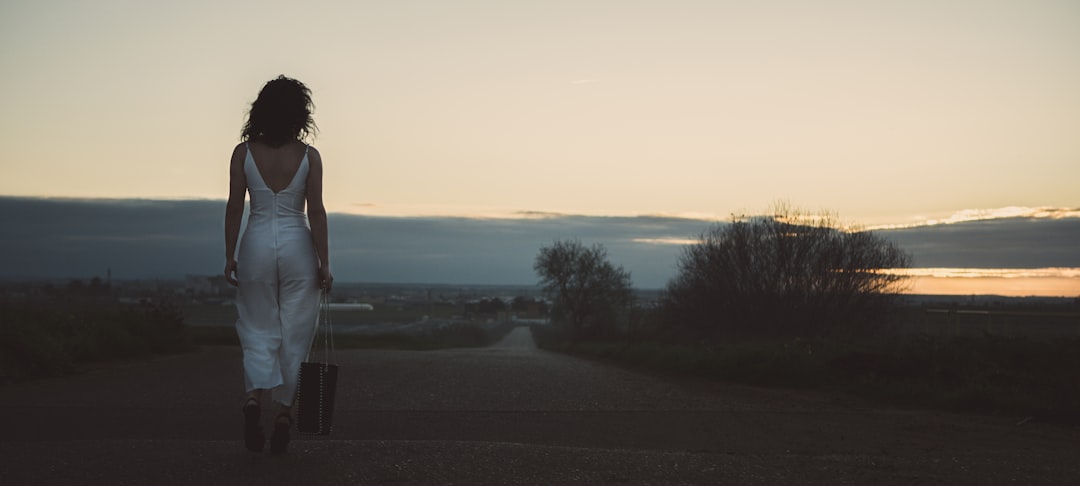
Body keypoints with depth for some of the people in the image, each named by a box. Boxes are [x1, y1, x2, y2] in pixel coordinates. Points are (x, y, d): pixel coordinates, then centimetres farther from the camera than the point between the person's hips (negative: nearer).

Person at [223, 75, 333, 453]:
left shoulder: (243, 152, -3)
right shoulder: (308, 156, -6)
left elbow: (234, 207, -3)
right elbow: (316, 212, -7)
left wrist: (229, 256, 5)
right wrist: (324, 263, -1)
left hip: (257, 245, 1)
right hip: (297, 246, -1)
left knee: (258, 329, 12)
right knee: (294, 334, 9)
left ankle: (254, 396, -10)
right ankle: (284, 412, 12)